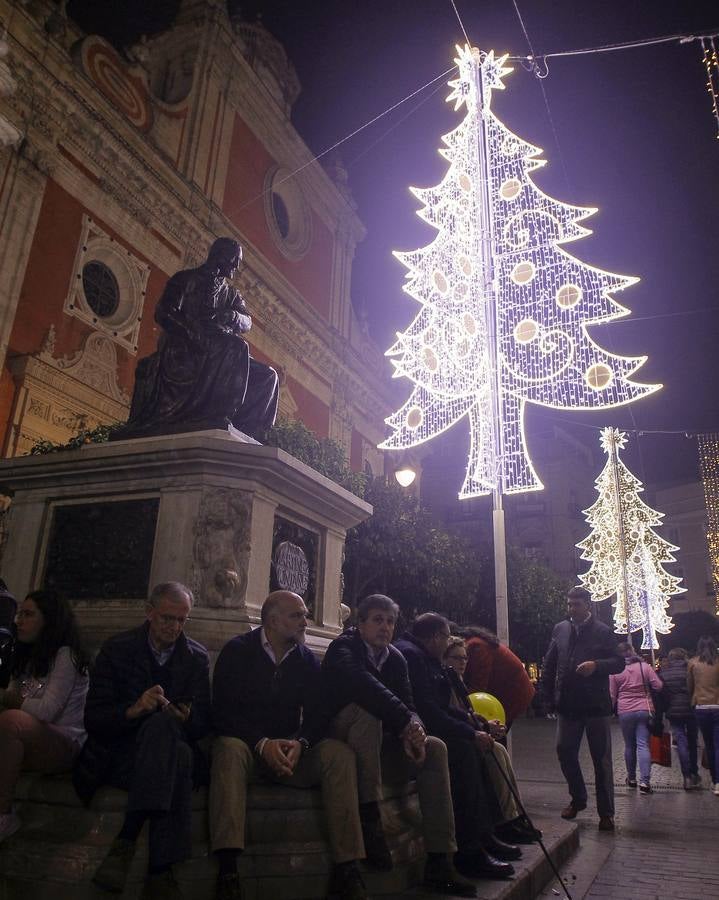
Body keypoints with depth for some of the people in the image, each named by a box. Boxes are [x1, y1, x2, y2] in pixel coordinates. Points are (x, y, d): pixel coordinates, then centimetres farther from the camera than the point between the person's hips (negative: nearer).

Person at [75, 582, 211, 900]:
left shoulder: (197, 657, 7)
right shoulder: (116, 648, 3)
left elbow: (202, 724, 6)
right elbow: (93, 719, -3)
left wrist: (186, 718, -19)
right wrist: (132, 710, -24)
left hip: (169, 749, 2)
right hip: (117, 754, -1)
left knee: (163, 724, -36)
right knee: (178, 759, -35)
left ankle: (127, 840, -32)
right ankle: (160, 872, -30)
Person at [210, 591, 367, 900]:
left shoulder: (307, 659, 8)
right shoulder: (237, 651, -3)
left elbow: (318, 713, 1)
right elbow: (223, 712, -11)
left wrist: (299, 743, -21)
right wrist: (263, 744, -25)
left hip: (291, 749, 3)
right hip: (247, 745, -3)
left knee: (340, 753, -23)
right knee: (229, 748, -36)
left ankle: (346, 867, -24)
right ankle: (227, 869, -39)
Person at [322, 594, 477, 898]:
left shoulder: (396, 658, 7)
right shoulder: (343, 648, -13)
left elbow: (408, 705, -1)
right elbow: (362, 684, -33)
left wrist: (414, 730, -24)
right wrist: (405, 721, -36)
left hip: (380, 741, 6)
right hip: (341, 739, -6)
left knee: (435, 748, -13)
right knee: (366, 711, -34)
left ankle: (439, 861, -14)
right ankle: (369, 815, -29)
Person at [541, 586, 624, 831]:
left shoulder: (602, 631, -4)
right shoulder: (560, 629, 7)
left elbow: (619, 663, -4)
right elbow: (548, 664, 13)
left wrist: (596, 665, -22)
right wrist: (550, 695, 8)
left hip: (596, 705, -3)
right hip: (568, 705, 4)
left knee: (601, 759, 5)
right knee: (565, 752, 7)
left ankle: (606, 813, 16)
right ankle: (577, 799, 29)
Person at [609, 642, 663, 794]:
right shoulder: (645, 667, -1)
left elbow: (612, 695, 4)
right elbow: (658, 686, -1)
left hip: (625, 712, 0)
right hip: (645, 710, 0)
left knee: (629, 746, 13)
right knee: (643, 745, -2)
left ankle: (631, 778, 24)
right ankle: (644, 781, -11)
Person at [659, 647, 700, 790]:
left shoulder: (662, 670, 3)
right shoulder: (688, 667, -5)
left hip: (673, 712, 1)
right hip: (690, 710, -1)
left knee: (681, 742, 2)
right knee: (692, 742, 16)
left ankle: (687, 777, -4)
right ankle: (694, 773, 22)